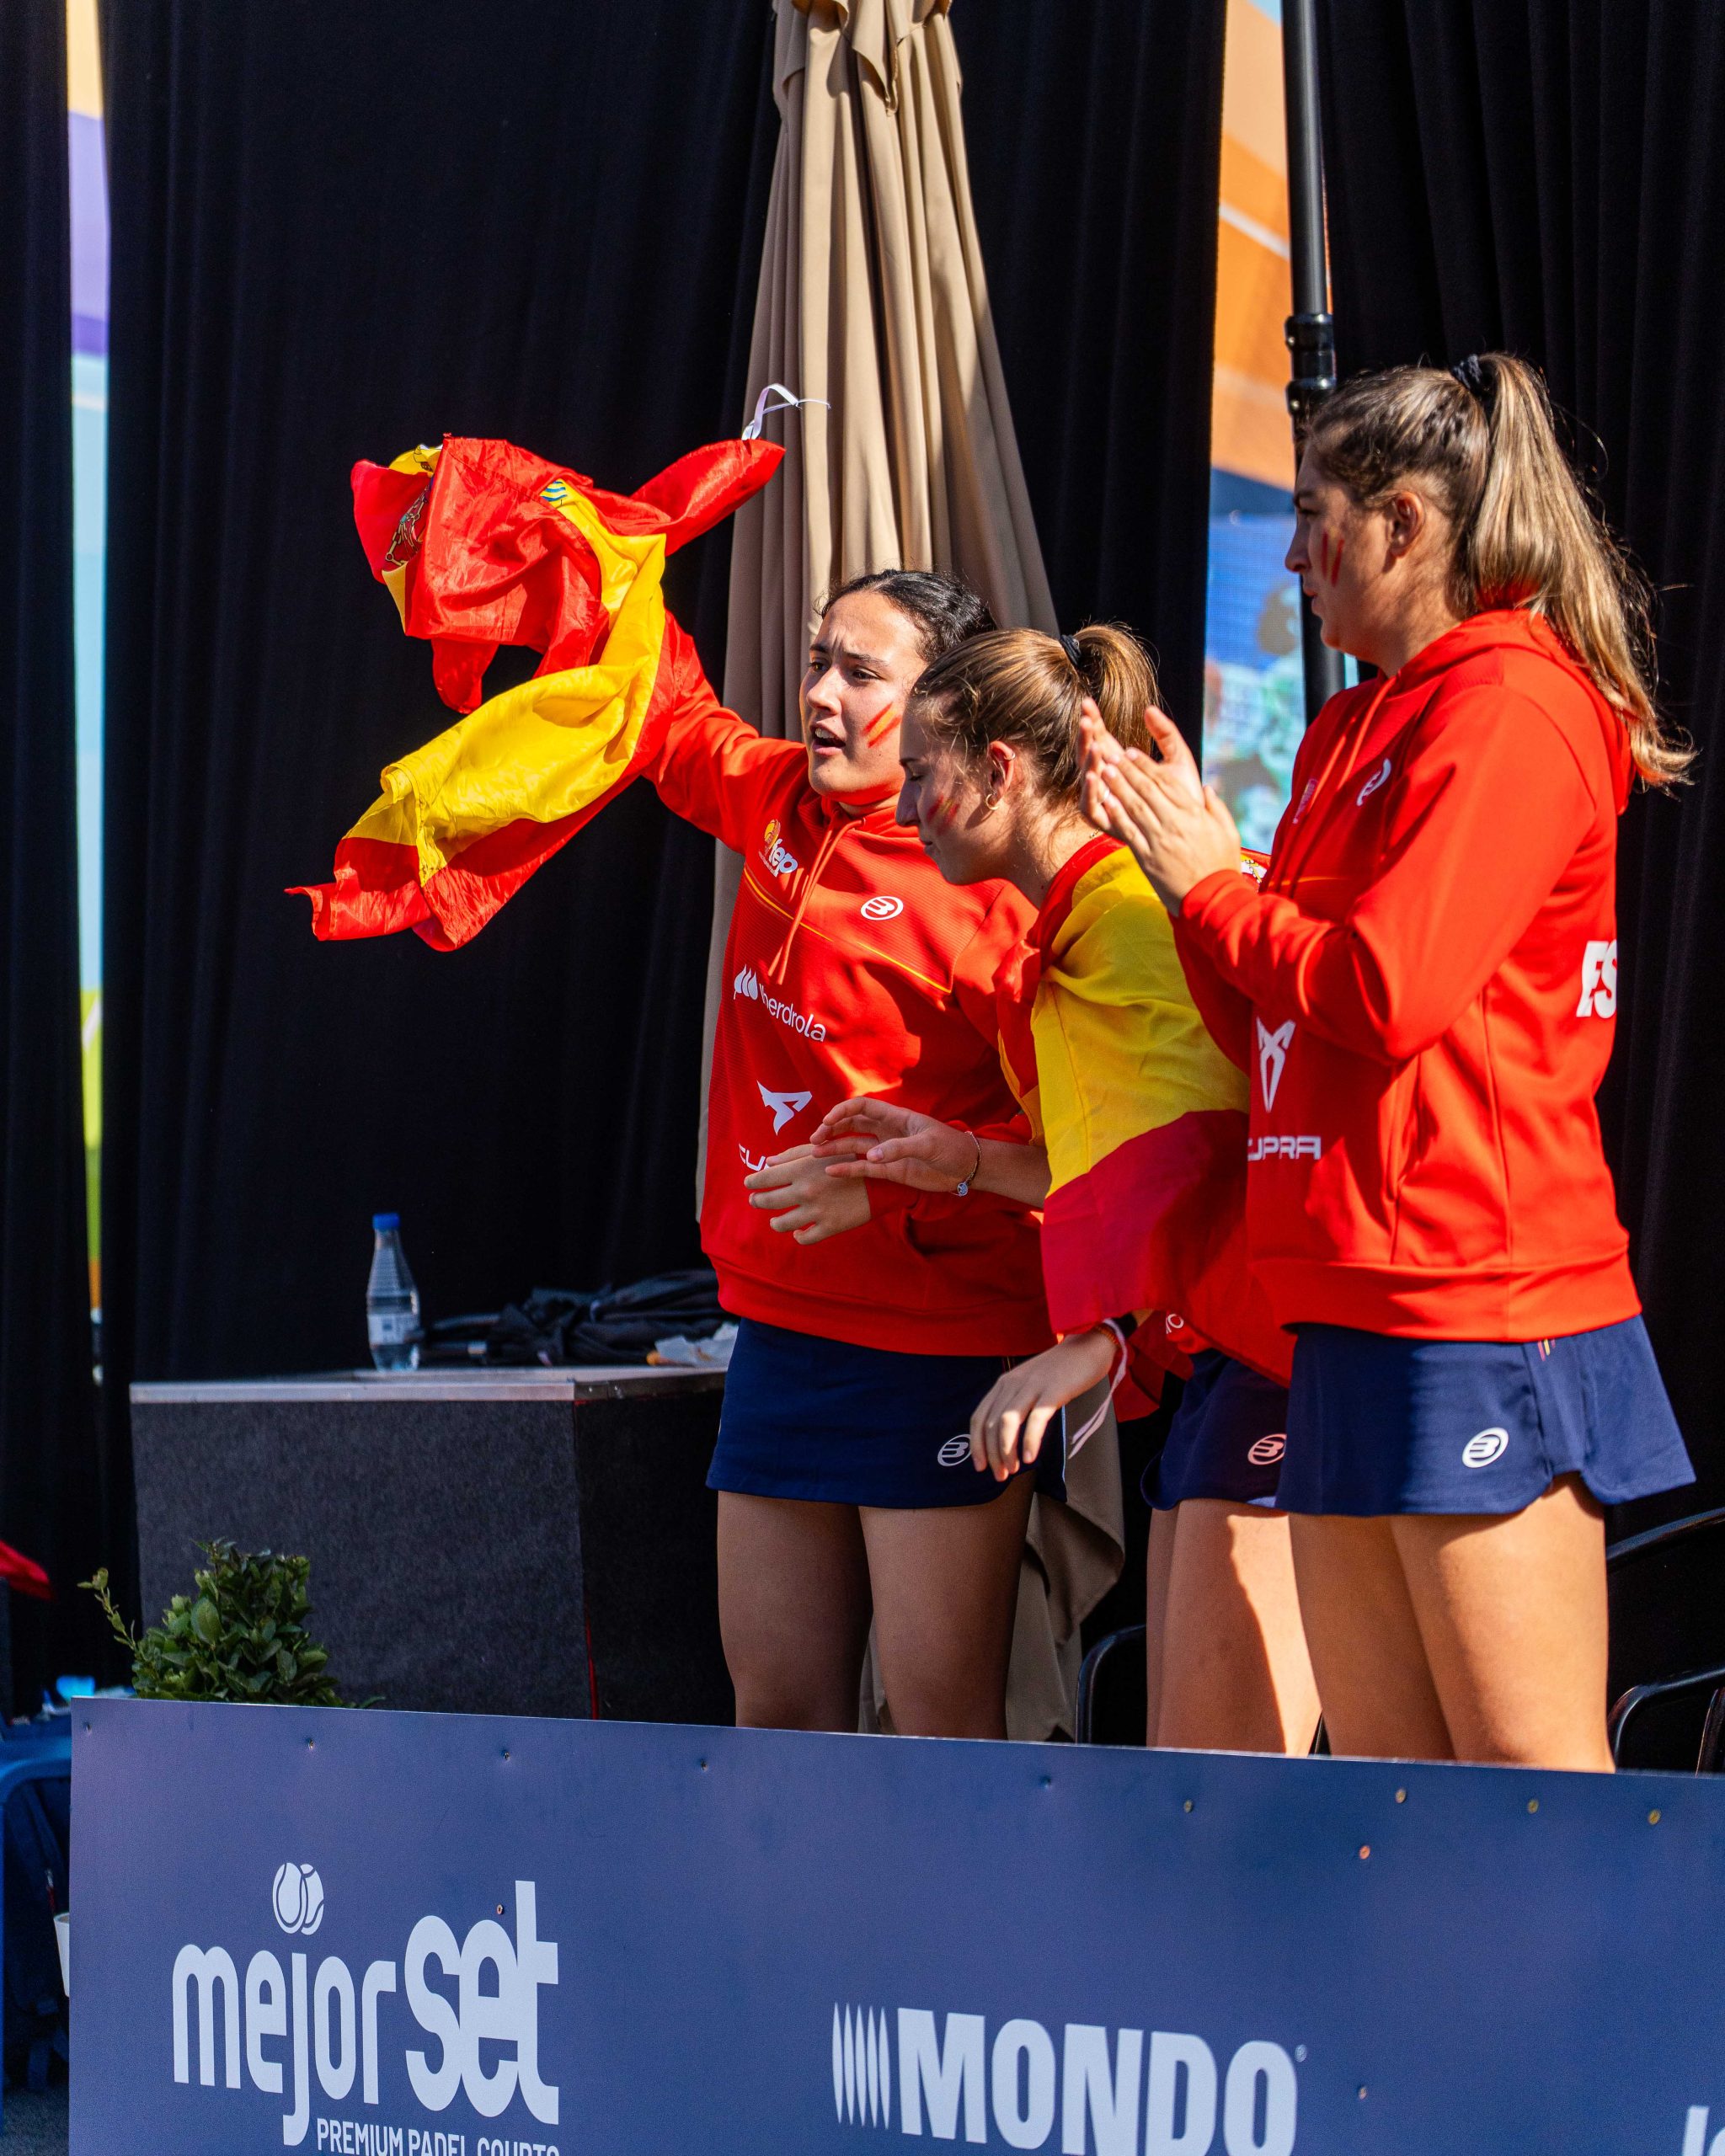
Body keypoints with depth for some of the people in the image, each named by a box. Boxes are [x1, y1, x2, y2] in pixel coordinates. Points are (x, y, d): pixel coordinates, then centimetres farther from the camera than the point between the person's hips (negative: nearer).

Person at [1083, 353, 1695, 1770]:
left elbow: (1384, 992, -17)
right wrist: (1187, 853, 9)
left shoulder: (1515, 700, -8)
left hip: (1478, 1312, -9)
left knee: (1535, 1795, -8)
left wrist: (1212, 881, -2)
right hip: (1356, 1318, 9)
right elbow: (1283, 1038, 20)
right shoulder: (1366, 725, 20)